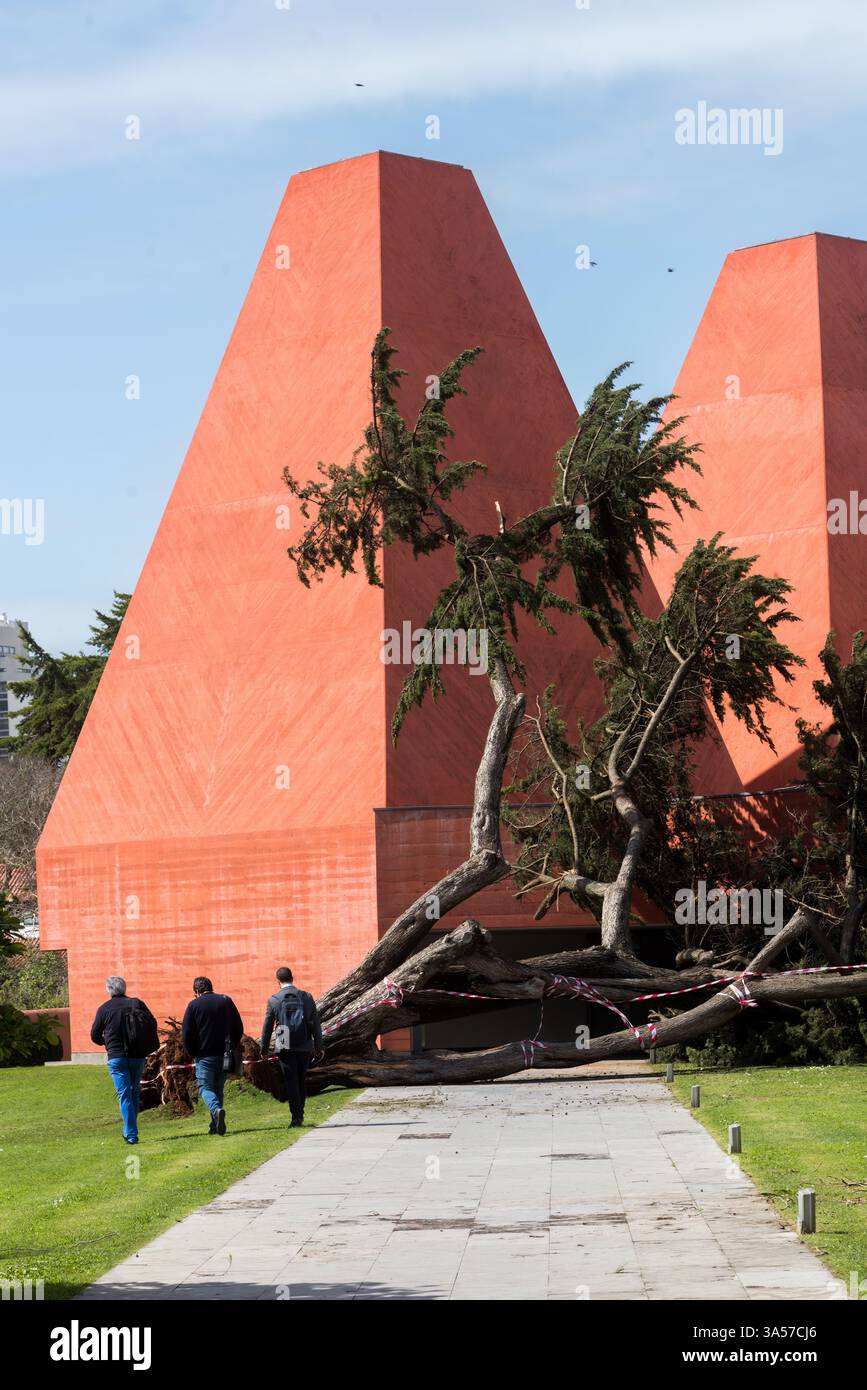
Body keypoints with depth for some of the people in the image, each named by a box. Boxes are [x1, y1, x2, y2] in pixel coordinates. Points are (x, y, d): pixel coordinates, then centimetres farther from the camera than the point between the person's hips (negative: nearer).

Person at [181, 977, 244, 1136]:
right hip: (225, 1055, 4)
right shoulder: (226, 1001, 8)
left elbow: (186, 1033, -5)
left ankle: (217, 1110, -29)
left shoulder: (194, 1005, -3)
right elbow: (239, 1028, 10)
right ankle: (216, 1125, 12)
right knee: (218, 1088, 14)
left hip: (205, 1055, -4)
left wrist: (193, 1053, 6)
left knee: (205, 1087, 0)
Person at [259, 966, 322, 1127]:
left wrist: (264, 1049, 12)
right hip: (305, 1047, 2)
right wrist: (319, 1046, 12)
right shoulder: (306, 997, 2)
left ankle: (296, 1117, -5)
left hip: (285, 1048, -2)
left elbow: (267, 1026, 2)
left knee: (291, 1082, 1)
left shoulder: (274, 1000, -3)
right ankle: (300, 1115, 21)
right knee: (302, 1081, 16)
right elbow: (316, 1023, 5)